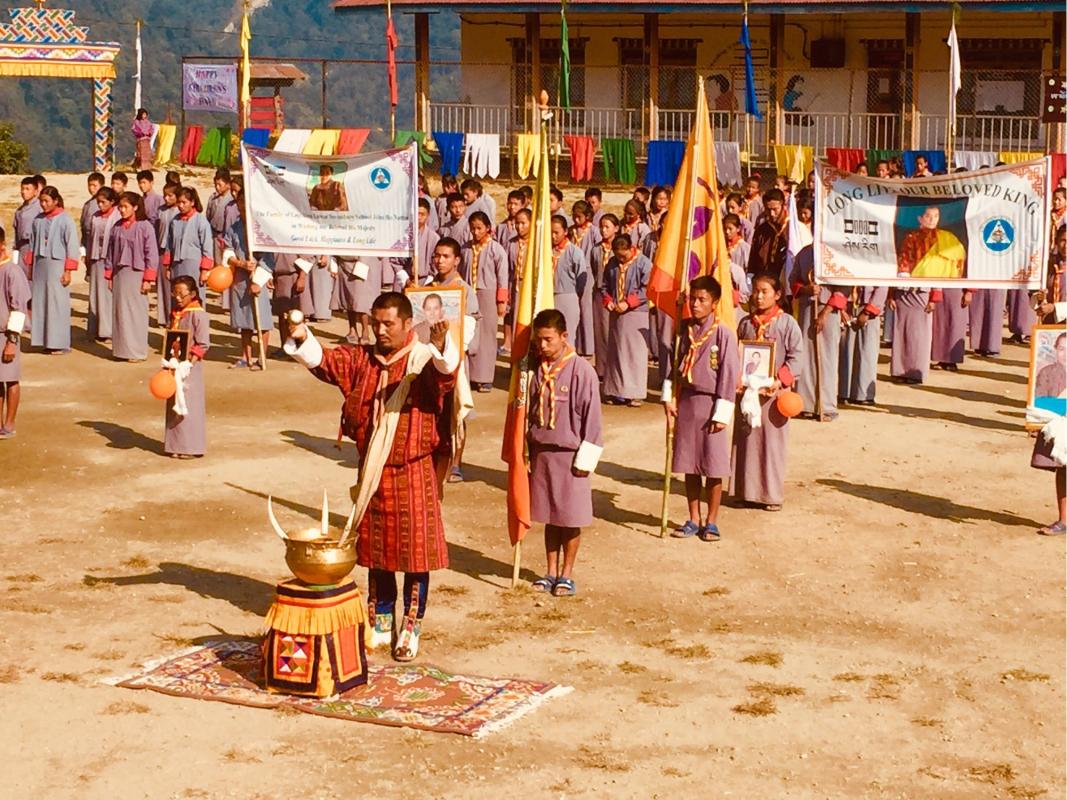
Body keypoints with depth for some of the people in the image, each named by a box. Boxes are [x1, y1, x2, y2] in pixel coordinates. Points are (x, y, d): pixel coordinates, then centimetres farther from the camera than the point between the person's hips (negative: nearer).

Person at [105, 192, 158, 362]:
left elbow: (152, 254, -7)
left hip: (137, 274, -5)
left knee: (136, 312, -2)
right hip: (119, 274, 5)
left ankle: (137, 351, 5)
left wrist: (148, 279, -10)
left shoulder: (145, 227, -7)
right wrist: (109, 276, 11)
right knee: (119, 311, 7)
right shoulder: (117, 228, 8)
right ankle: (121, 349, 15)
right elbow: (110, 252, 14)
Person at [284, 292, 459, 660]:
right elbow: (323, 360, -6)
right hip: (371, 470, 5)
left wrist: (441, 346, -55)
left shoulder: (424, 360, -12)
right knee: (376, 550, 15)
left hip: (412, 472, -5)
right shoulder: (360, 359, 3)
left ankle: (411, 629, 15)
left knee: (415, 551, 3)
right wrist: (302, 338, -27)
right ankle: (380, 625, 28)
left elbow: (447, 372, -33)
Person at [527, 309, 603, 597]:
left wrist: (585, 459, -11)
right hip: (541, 452, 5)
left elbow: (591, 416, -11)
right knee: (550, 516, 13)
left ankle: (566, 574, 16)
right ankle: (551, 572, 22)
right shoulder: (537, 370, 2)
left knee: (571, 518, 4)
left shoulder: (581, 371, -13)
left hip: (569, 454, -5)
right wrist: (530, 449, 12)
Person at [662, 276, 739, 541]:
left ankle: (711, 521, 15)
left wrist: (721, 413, -12)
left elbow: (729, 375, -10)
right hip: (685, 402, 4)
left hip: (710, 403, -4)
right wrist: (669, 398, 3)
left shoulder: (723, 334, -11)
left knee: (713, 467, 2)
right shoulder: (683, 329, 3)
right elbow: (672, 362, 11)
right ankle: (694, 519, 22)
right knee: (689, 465, 10)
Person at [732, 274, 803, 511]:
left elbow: (795, 356, -7)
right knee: (747, 439, 8)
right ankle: (749, 491, 17)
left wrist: (780, 380, -17)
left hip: (774, 391, -4)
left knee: (772, 440, 0)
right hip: (747, 389, 4)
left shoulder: (787, 323, -5)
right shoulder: (746, 323, 7)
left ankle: (772, 494, 9)